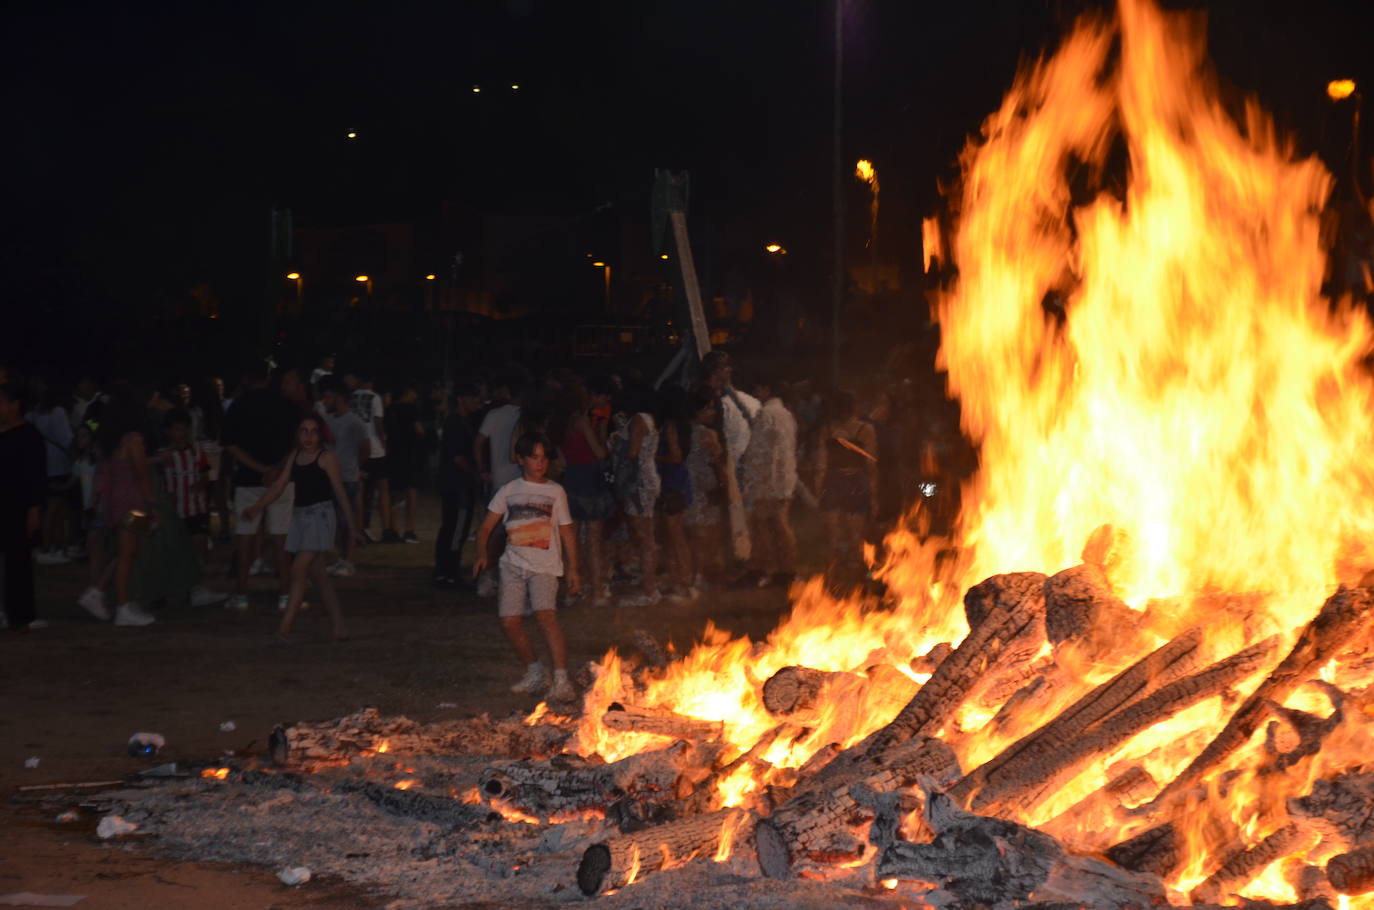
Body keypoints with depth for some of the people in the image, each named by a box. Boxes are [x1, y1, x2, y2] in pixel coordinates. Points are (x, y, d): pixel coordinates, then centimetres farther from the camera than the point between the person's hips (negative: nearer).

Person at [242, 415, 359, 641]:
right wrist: (257, 507, -3)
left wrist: (351, 524, -3)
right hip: (300, 514, 7)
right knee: (317, 574, 9)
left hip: (320, 514, -7)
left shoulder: (326, 458, -6)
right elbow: (279, 486, 8)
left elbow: (339, 491, -5)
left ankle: (285, 626, -14)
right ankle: (338, 624, 15)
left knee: (299, 569, -14)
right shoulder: (294, 456, 11)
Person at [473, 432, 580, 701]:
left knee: (545, 614, -24)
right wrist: (481, 554, -7)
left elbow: (567, 531, 11)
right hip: (513, 563, 3)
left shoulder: (555, 492, 9)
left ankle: (562, 681, -27)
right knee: (509, 621, -5)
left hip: (544, 564, -3)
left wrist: (573, 568, 4)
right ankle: (533, 671, 20)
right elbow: (486, 527, 10)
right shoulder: (508, 491, 11)